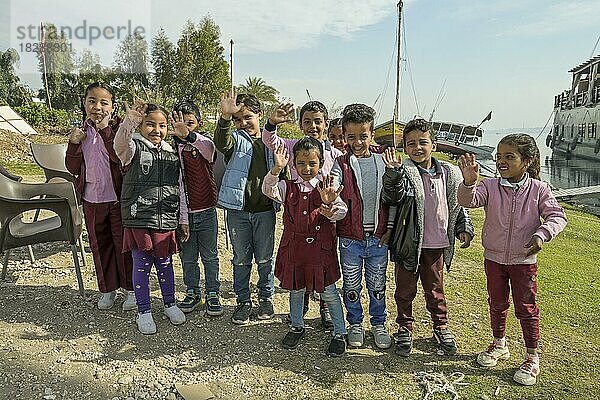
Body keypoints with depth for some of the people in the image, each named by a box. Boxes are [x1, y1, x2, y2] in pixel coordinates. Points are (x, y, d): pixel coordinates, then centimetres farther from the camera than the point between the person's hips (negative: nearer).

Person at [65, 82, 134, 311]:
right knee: (99, 245, 15)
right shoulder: (82, 132, 6)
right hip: (91, 199, 5)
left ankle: (131, 289, 23)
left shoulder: (119, 128, -8)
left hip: (118, 199, -5)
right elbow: (73, 168, 4)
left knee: (123, 243, 7)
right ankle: (107, 288, 32)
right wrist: (74, 144, -10)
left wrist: (105, 130, -24)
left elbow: (121, 157, -23)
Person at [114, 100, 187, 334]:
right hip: (138, 220, -3)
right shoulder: (133, 148, -2)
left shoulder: (172, 154, 10)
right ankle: (144, 311, 22)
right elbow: (120, 143, -28)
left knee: (165, 264, 15)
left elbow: (180, 189, 12)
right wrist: (129, 121, -47)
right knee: (141, 266, 6)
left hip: (166, 221, 3)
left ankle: (170, 304, 33)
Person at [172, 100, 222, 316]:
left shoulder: (205, 144, -5)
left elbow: (210, 150, -34)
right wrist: (183, 219, -8)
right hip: (185, 213, 1)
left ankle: (212, 294, 25)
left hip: (207, 211, -1)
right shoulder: (173, 148, -4)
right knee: (188, 257, 13)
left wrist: (190, 136, -54)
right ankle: (192, 292, 32)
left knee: (210, 256, 11)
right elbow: (178, 185, -6)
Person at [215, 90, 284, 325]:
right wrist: (225, 118, -42)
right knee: (241, 258, 10)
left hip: (265, 210, 1)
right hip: (238, 210, -1)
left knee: (265, 258, 12)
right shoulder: (235, 139, -1)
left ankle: (266, 297, 31)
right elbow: (221, 143, -26)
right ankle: (243, 301, 25)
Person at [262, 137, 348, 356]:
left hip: (321, 247, -2)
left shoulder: (327, 187, -3)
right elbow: (269, 190, -17)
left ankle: (340, 332, 25)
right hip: (293, 246, 3)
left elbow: (341, 211, -14)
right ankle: (297, 326, 40)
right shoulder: (288, 187, 1)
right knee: (296, 288, 18)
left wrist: (329, 208, -37)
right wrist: (277, 169, -34)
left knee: (328, 291, 7)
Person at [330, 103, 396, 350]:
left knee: (377, 284, 15)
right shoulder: (342, 164, -3)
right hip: (350, 237, -1)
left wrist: (390, 228, 1)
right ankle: (355, 324, 34)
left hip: (378, 237, 1)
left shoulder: (382, 162, 2)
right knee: (352, 286, 12)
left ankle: (379, 323, 35)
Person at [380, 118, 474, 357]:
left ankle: (441, 328, 38)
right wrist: (394, 172, -43)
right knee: (405, 290, 12)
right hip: (408, 244, -3)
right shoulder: (404, 172, -11)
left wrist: (464, 228, 9)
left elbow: (458, 203, 13)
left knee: (435, 289, 19)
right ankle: (405, 329, 30)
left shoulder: (449, 173, 2)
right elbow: (393, 197, -28)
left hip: (437, 245, 3)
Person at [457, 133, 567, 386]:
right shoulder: (490, 186, -8)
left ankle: (532, 357, 25)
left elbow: (557, 216, -7)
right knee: (497, 304, 17)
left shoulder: (538, 190, -9)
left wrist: (542, 234, -25)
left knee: (526, 308, 8)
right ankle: (499, 345, 37)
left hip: (524, 260, -2)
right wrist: (469, 182, -44)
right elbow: (468, 201, -23)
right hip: (494, 258, 2)